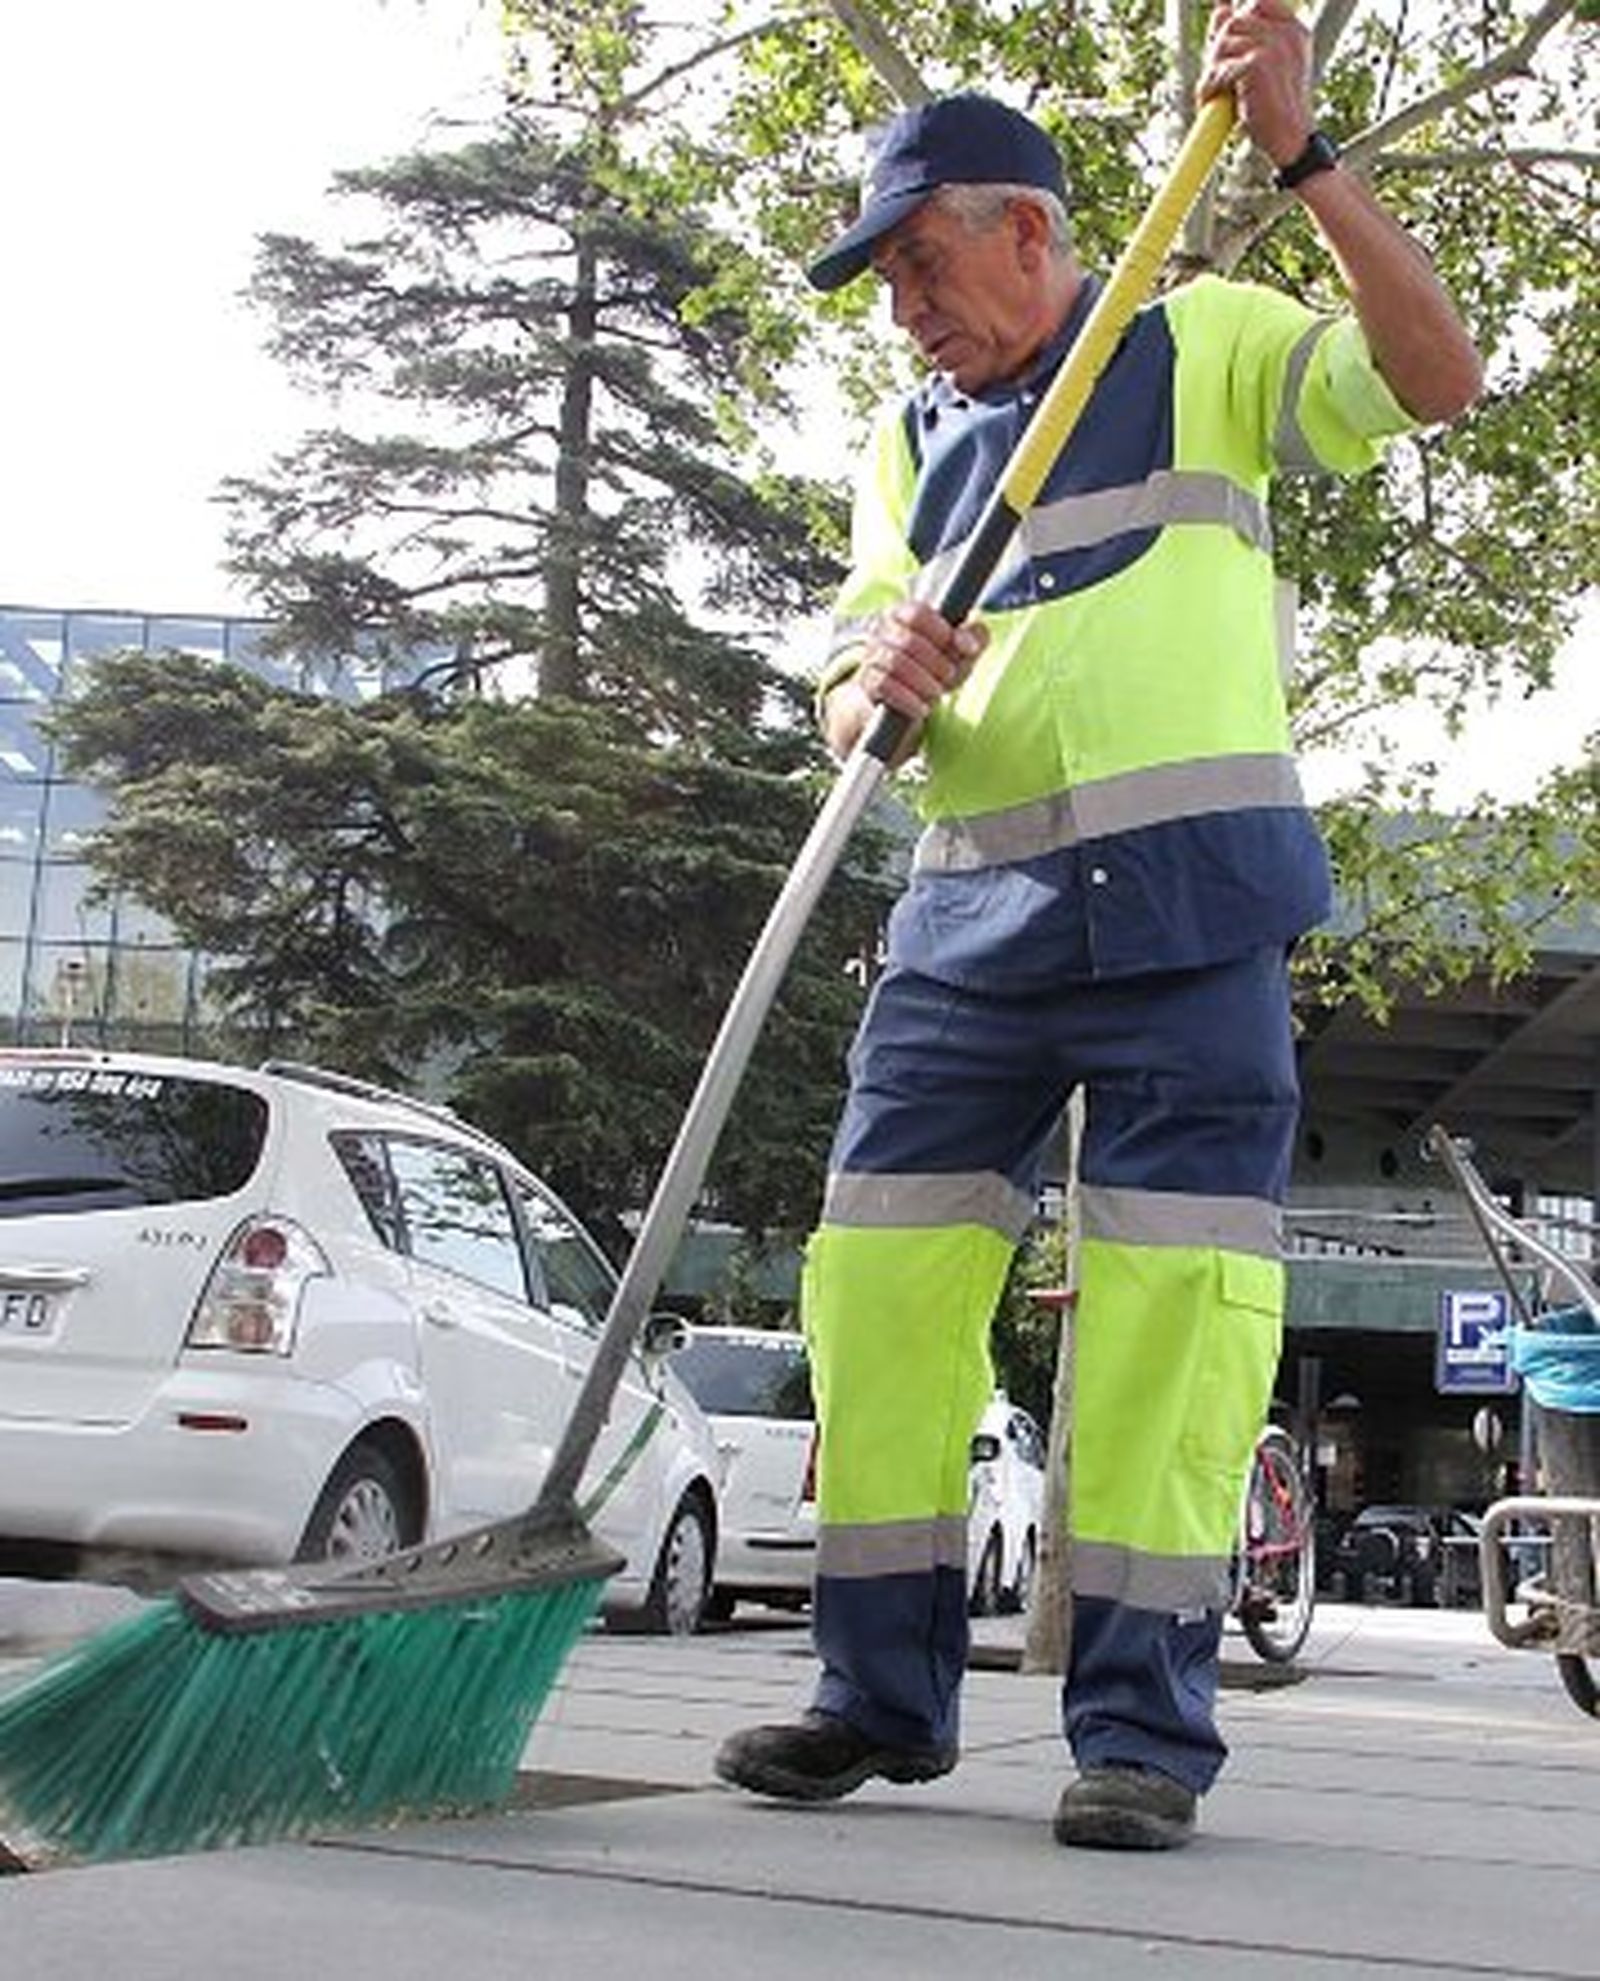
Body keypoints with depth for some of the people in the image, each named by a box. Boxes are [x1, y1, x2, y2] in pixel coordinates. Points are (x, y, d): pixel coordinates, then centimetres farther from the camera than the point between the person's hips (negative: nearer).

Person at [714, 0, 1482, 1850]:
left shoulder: (1206, 342, 9)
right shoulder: (910, 439, 20)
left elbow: (1435, 378, -4)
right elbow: (858, 684, 13)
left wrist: (1300, 155, -10)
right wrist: (873, 680, -11)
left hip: (1185, 892, -4)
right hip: (972, 907, 5)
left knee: (1173, 1291, -7)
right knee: (882, 1265, -1)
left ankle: (1143, 1727, 0)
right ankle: (884, 1692, 10)